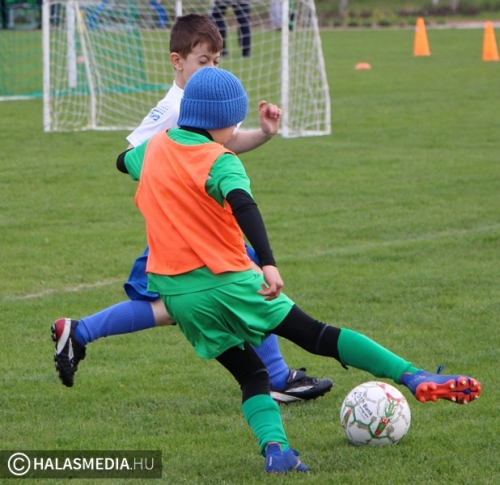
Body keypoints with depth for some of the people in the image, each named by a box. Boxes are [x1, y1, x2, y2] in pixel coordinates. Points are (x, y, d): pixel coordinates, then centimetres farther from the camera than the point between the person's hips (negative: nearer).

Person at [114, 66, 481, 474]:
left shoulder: (154, 147, 7)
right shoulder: (219, 161, -12)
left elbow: (125, 161, 32)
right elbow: (243, 206, -32)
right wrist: (268, 263, -43)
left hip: (175, 294, 5)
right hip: (228, 283, -5)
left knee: (251, 375, 11)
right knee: (316, 335, 0)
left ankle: (274, 448, -13)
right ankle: (415, 377, -5)